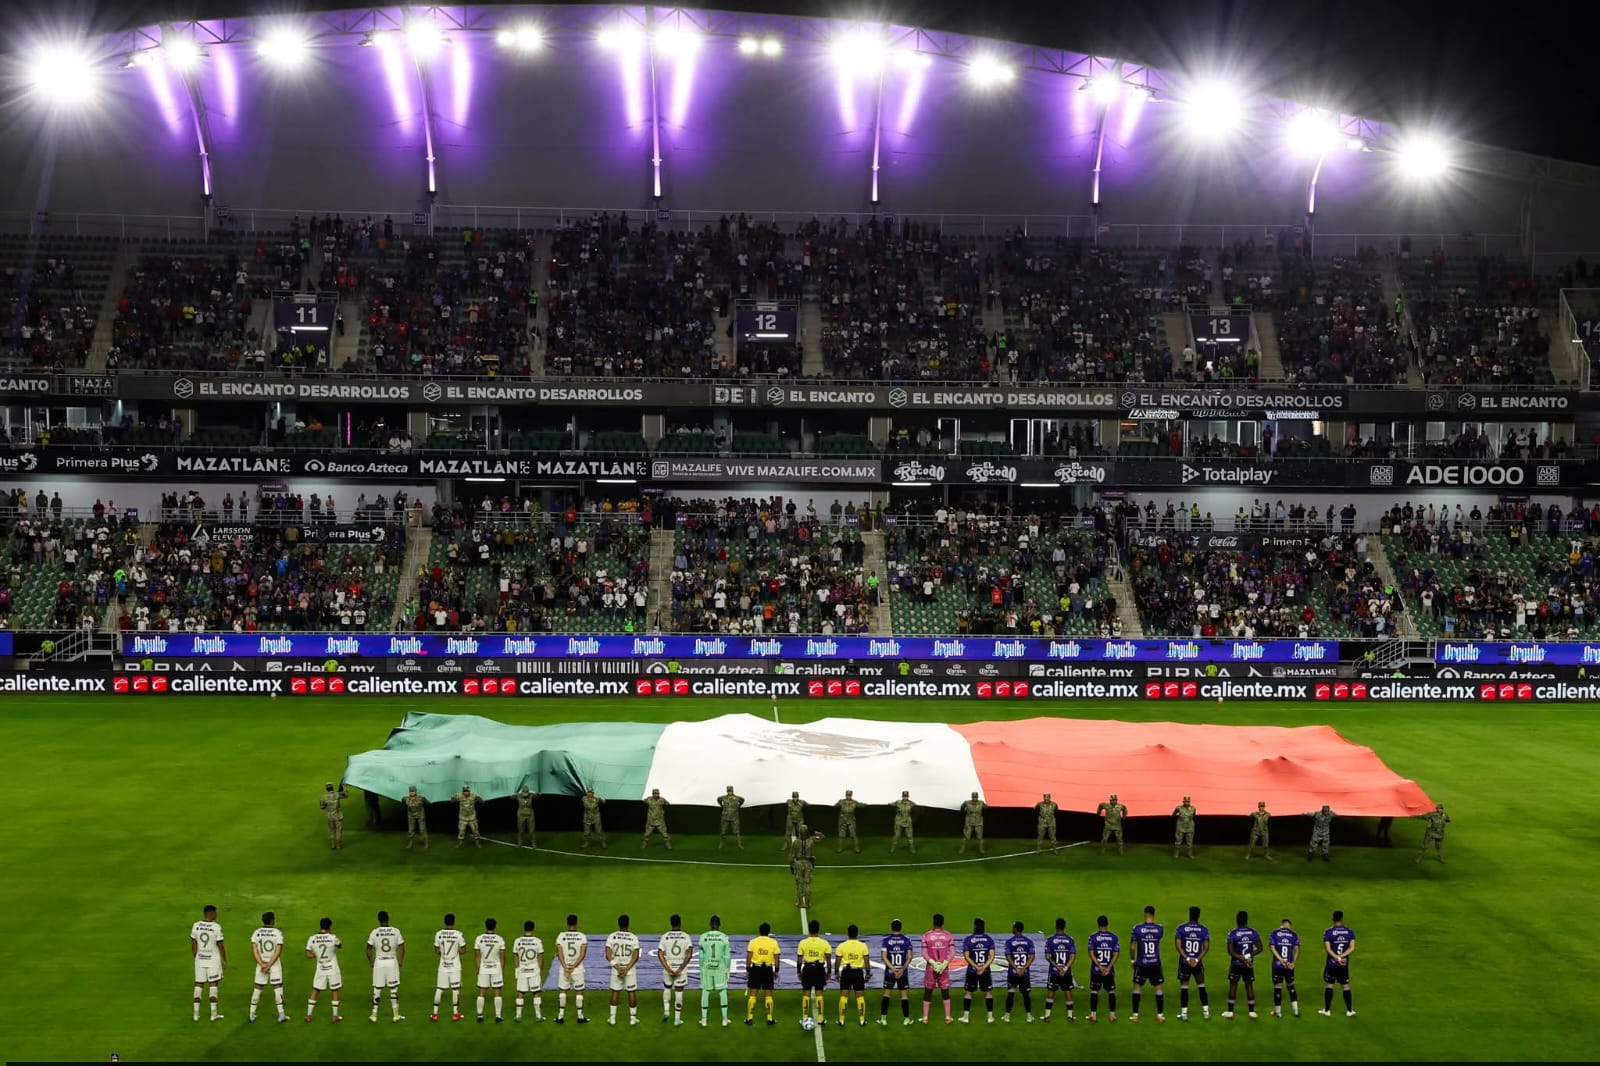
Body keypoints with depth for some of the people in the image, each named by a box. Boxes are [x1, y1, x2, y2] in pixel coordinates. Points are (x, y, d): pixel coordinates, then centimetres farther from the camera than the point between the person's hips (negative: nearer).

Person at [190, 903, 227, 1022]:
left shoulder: (196, 926, -3)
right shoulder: (216, 927, -15)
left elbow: (193, 945, 3)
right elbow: (220, 946, -11)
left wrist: (196, 958, 15)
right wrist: (224, 960, 0)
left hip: (200, 959, 4)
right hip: (213, 959, -3)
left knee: (198, 985, 10)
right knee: (213, 984, 5)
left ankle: (196, 1014, 12)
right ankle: (213, 1014, 7)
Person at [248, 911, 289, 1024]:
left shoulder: (257, 932, -1)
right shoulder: (278, 932, -9)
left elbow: (254, 950, -7)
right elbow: (278, 951, -14)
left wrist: (262, 964, -9)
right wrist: (269, 965, -11)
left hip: (261, 964, 3)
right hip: (275, 964, -2)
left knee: (257, 988, 11)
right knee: (277, 988, 3)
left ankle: (252, 1014, 14)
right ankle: (281, 1014, 2)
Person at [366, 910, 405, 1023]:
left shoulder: (374, 933, -5)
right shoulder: (396, 931, -5)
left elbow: (368, 950, 1)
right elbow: (402, 948, -3)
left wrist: (371, 962, 13)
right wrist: (401, 962, 8)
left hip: (379, 963, 0)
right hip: (392, 962, 0)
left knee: (377, 990, 9)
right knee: (394, 990, 7)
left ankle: (374, 1015, 13)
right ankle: (396, 1015, 11)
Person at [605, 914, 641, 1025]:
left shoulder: (611, 937, -5)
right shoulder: (634, 938, -7)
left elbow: (608, 955, -9)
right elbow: (636, 957, -12)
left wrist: (617, 967, -9)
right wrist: (627, 969, -12)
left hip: (616, 969, 1)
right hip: (630, 969, -1)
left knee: (614, 992, 11)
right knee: (632, 992, 8)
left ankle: (612, 1018, 15)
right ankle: (633, 1018, 14)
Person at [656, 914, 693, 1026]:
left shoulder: (664, 936, -3)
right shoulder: (686, 937, -5)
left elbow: (660, 954, -8)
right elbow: (689, 954, -14)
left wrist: (668, 969, -9)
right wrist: (680, 969, -12)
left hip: (668, 968, 1)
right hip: (681, 968, -1)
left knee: (667, 988, 24)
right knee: (679, 992, 7)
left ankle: (666, 1010, 11)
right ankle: (677, 1019, 11)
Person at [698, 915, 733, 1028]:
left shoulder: (703, 937, -5)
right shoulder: (724, 937, -7)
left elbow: (701, 956, -2)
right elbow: (727, 956, -4)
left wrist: (701, 969, 8)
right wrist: (727, 970, 6)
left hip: (706, 968, 1)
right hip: (720, 968, 0)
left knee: (705, 992, 10)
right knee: (722, 991, 12)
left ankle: (703, 1020, 12)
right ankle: (724, 1019, 12)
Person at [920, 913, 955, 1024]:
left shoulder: (926, 936, -3)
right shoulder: (948, 936, 0)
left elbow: (924, 954, -9)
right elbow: (952, 953, -7)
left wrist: (932, 963, -10)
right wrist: (945, 964, -10)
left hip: (930, 967, -1)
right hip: (944, 967, 1)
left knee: (928, 992, 8)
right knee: (945, 992, 10)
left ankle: (925, 1018, 9)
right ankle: (948, 1017, 12)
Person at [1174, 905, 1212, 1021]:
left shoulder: (1181, 928, -5)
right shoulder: (1204, 930, -2)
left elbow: (1178, 946, -11)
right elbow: (1206, 948, -7)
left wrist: (1187, 958, -11)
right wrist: (1197, 960, -10)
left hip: (1184, 962, -1)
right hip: (1198, 963, 1)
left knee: (1184, 987, 5)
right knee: (1201, 986, 13)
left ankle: (1184, 1013, 6)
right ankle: (1206, 1012, 14)